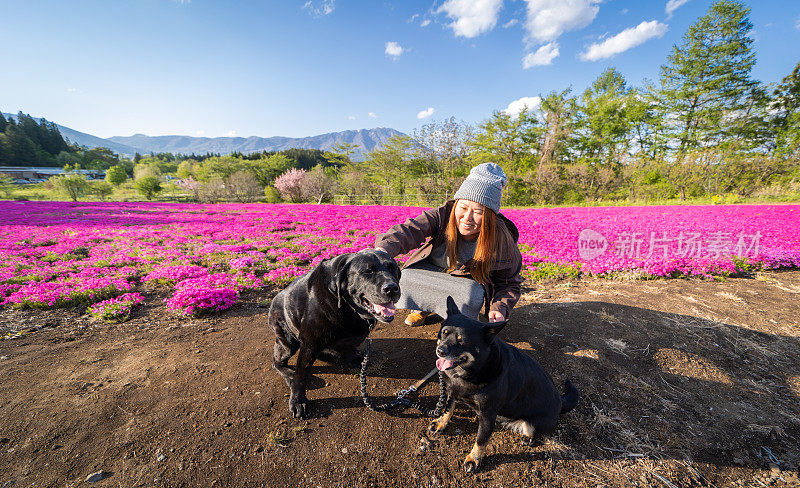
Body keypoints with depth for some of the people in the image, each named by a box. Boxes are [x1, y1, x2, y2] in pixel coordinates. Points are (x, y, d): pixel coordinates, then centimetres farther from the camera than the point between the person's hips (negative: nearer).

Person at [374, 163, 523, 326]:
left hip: (470, 281, -1)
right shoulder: (443, 215, -24)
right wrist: (383, 249, -62)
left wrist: (499, 309, -26)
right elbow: (408, 230, -41)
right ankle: (425, 307, 8)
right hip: (429, 271, 1)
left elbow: (509, 283, -7)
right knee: (406, 279, -27)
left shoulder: (502, 242, -21)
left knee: (473, 297, -34)